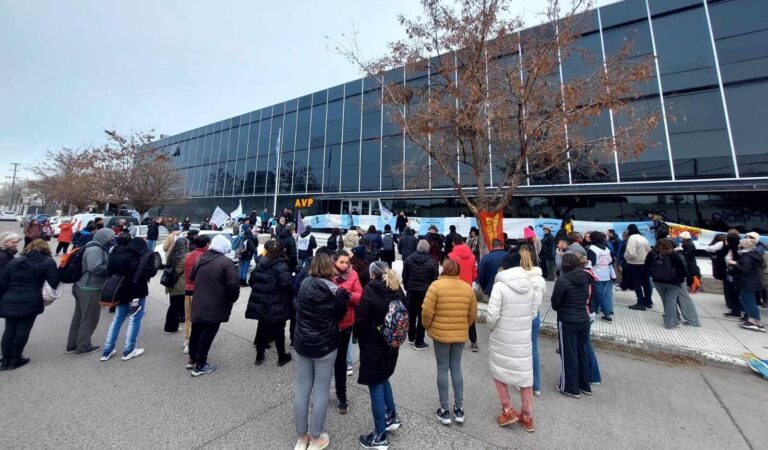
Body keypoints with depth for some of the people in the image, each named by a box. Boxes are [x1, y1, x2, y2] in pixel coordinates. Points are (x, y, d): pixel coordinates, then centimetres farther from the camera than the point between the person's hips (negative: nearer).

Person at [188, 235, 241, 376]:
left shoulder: (201, 258, 7)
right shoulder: (225, 262, -18)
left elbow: (192, 277, 20)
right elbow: (233, 285, -22)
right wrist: (232, 299, -5)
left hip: (198, 304, 8)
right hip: (215, 307, -8)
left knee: (196, 332, 22)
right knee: (207, 335, 5)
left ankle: (193, 359, 39)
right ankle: (199, 365, 17)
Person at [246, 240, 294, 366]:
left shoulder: (260, 263, 4)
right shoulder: (281, 265, -17)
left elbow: (251, 281, 11)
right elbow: (287, 284, -26)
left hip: (260, 304, 6)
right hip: (276, 306, -6)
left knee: (261, 329, 21)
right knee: (279, 331, 10)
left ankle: (259, 356, 34)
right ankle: (282, 357, 25)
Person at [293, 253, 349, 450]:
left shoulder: (304, 285, -7)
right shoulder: (336, 292, -17)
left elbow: (299, 309, 6)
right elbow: (340, 315, -3)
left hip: (302, 344, 4)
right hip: (325, 346, -4)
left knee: (301, 391, 17)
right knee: (321, 392, 13)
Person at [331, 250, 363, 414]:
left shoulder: (352, 274, -7)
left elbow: (360, 297, -10)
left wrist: (348, 295, -28)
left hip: (345, 324, 1)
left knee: (340, 359, 16)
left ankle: (341, 395, 36)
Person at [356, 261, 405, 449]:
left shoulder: (370, 291, -18)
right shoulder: (398, 291, 0)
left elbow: (360, 319, -16)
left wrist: (358, 335, 3)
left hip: (373, 346, -6)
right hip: (392, 344, 7)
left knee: (376, 387, 8)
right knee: (383, 379, 27)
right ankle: (392, 416, 38)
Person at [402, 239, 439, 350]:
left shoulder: (409, 259, -5)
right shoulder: (432, 262, -11)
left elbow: (404, 276, -1)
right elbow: (435, 279, -7)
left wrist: (407, 287, 12)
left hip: (411, 291, 3)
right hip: (425, 292, -3)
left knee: (411, 315, 19)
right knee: (422, 316, 8)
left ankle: (411, 337, 33)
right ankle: (419, 342, 15)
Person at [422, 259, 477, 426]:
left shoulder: (436, 285, -15)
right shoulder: (468, 287, -1)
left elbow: (427, 311, -16)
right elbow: (473, 313, 5)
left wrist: (427, 326, 2)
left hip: (441, 334, -3)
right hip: (461, 334, 4)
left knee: (442, 369, 10)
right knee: (456, 367, 18)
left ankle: (444, 410, 21)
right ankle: (459, 408, 27)